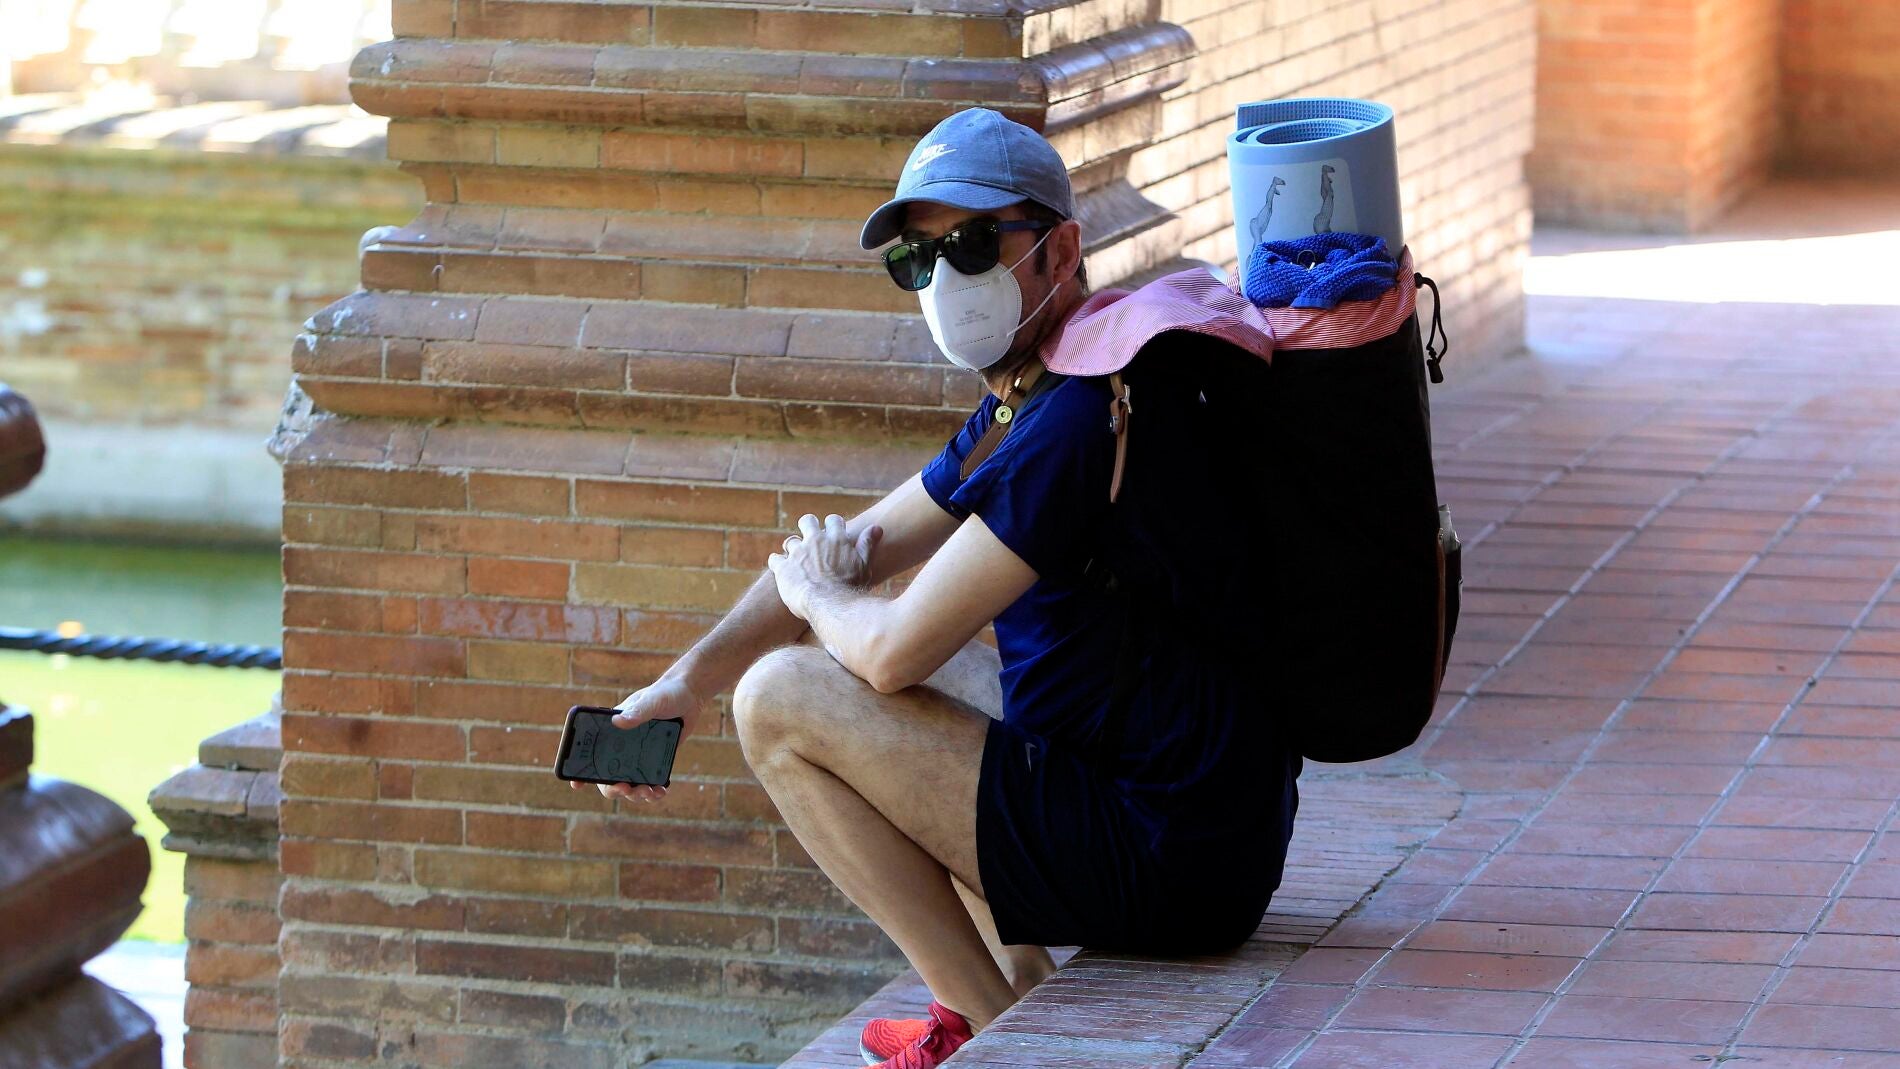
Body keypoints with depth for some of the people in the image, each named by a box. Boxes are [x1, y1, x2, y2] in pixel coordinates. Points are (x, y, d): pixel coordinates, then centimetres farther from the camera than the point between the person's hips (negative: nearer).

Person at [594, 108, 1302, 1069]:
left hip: (1166, 871, -10)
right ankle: (1019, 992, 19)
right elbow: (856, 549, 20)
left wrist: (814, 594, 4)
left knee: (782, 699, -6)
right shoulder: (1026, 401, 12)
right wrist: (686, 682, 10)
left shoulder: (1079, 421, -21)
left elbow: (895, 652, -18)